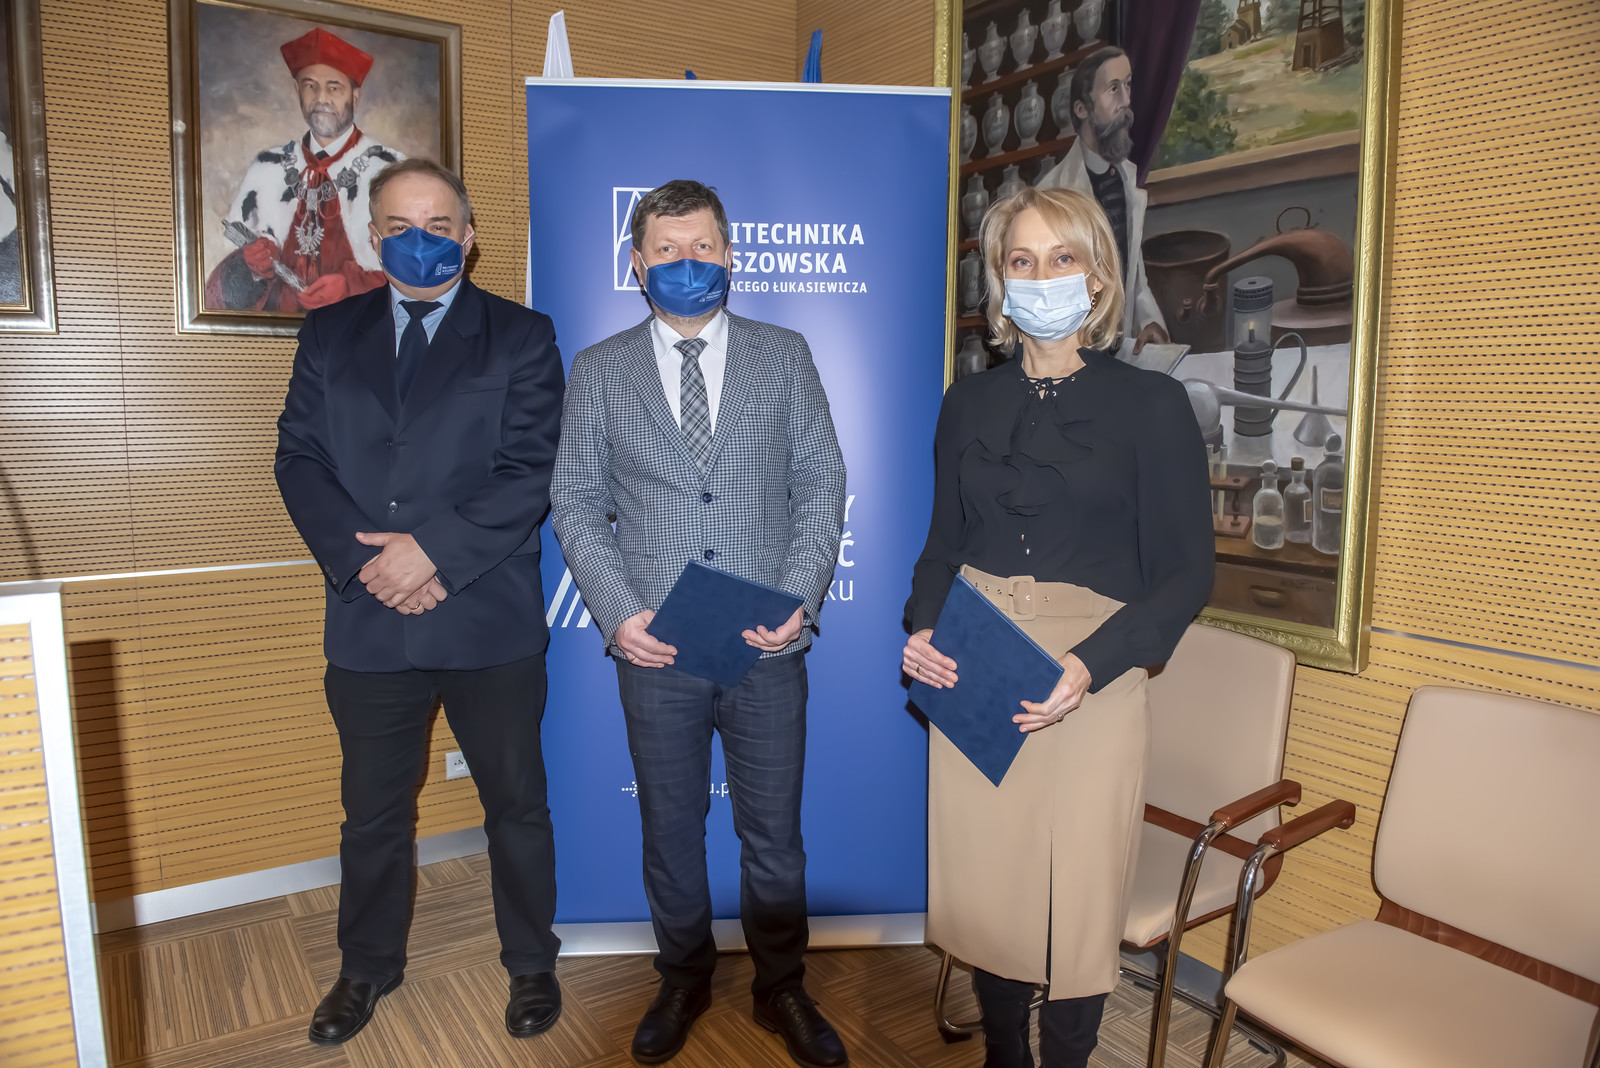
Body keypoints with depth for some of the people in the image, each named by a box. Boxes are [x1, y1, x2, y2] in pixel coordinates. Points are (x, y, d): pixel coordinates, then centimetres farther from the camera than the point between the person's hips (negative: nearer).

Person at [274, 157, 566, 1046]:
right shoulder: (330, 334, 10)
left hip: (490, 622, -3)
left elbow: (532, 473, -10)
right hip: (369, 621, 3)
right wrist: (363, 560, -11)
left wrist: (433, 549, -18)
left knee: (516, 804, 12)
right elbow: (300, 459, 3)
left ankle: (532, 963, 33)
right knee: (373, 812, 18)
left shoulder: (521, 337, -1)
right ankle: (370, 966, 40)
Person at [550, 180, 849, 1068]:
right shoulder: (599, 370, 5)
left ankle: (781, 989, 34)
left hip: (768, 645, 0)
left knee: (773, 833, 12)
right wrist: (617, 611, -10)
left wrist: (800, 597, -11)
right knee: (670, 829, 16)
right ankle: (683, 980, 39)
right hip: (654, 649, 1)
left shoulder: (784, 355, 5)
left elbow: (822, 484, 2)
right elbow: (576, 501, 3)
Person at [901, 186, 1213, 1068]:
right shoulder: (970, 402, 9)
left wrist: (1088, 666, -18)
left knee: (1076, 896, 5)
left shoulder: (1151, 404, -2)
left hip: (1091, 684, -3)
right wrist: (922, 631, -5)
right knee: (980, 885, 12)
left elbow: (1186, 572, -4)